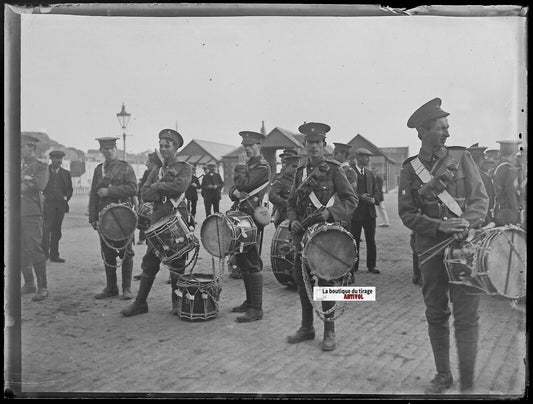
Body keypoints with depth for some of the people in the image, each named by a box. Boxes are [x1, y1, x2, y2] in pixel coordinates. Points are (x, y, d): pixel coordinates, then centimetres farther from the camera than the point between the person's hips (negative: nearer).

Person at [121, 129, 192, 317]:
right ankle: (140, 303, 11)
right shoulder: (155, 172, 18)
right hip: (157, 219, 4)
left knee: (177, 262, 2)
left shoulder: (185, 168, 5)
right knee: (150, 261, 3)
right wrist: (168, 193, -9)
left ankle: (177, 303, 15)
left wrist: (159, 186, -4)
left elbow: (180, 186, -16)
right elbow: (145, 194, 4)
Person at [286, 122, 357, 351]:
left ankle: (329, 332, 11)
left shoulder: (333, 169, -3)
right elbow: (292, 202, 16)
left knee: (325, 280, -2)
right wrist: (293, 220, -3)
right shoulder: (300, 171, 11)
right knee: (301, 278, 9)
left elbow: (351, 199, -7)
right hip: (302, 232, 5)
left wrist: (330, 212, -21)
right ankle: (307, 327, 24)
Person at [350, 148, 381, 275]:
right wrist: (360, 196, -19)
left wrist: (374, 199, -2)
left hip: (370, 212, 5)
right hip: (355, 212, -5)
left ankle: (371, 265, 17)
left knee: (371, 240, 7)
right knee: (354, 240, 2)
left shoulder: (370, 173, 16)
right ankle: (353, 266, 11)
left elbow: (376, 191, 18)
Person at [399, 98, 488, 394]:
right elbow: (407, 213, -2)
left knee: (466, 315, -3)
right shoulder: (410, 170, 2)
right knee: (436, 314, 10)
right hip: (430, 248, 1)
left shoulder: (461, 157, 2)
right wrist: (440, 226, -17)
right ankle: (443, 376, 26)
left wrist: (466, 222, -21)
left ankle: (468, 384, 9)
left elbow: (481, 199, -2)